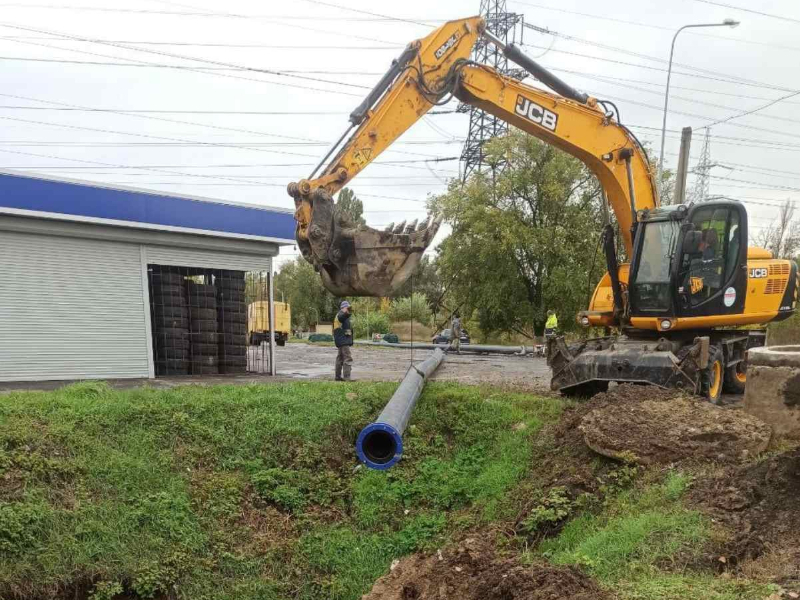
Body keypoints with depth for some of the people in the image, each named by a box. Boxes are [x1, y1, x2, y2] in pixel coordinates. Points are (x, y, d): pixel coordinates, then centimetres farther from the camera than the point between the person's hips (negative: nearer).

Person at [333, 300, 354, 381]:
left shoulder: (338, 316, 20)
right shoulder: (341, 314, -12)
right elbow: (344, 315, -38)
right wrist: (347, 312, -57)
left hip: (341, 341, 11)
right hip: (344, 340, -11)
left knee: (340, 358, 15)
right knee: (348, 358, -14)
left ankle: (338, 376, 21)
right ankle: (346, 378, -18)